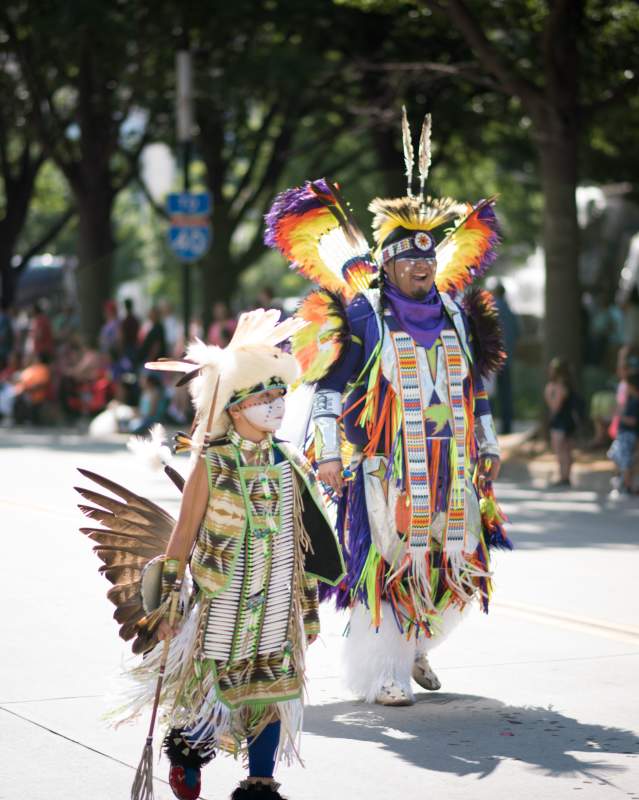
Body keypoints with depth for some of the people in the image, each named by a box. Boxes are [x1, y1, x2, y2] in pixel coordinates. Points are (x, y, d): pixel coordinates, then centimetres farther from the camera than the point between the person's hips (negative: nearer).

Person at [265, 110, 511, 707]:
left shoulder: (456, 315, 12)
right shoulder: (362, 316, -4)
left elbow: (475, 387, 20)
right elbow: (329, 385, -4)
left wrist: (488, 447, 20)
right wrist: (328, 452, -10)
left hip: (452, 466, 5)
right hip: (386, 465, -5)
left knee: (453, 565, 7)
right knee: (385, 563, -6)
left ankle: (416, 646, 30)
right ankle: (379, 672, 5)